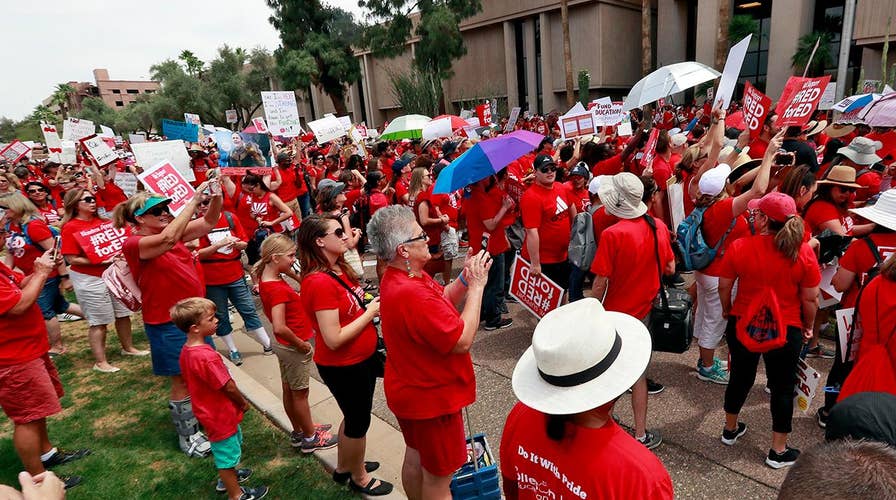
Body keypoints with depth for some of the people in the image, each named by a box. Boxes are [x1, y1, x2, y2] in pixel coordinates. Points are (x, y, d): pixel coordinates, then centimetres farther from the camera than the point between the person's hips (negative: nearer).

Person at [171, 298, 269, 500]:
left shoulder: (187, 350, -5)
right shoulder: (206, 357, -35)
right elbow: (228, 386, -26)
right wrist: (243, 403, -7)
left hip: (210, 412, 9)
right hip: (221, 415, -9)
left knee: (228, 446, 30)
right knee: (228, 452, 11)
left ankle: (226, 477, 52)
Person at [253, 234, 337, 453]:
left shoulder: (266, 278, -1)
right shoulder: (278, 289, -30)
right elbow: (279, 328, -35)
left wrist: (290, 271, -1)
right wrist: (301, 344, -22)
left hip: (284, 345, 9)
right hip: (294, 346, -9)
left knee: (289, 391, 22)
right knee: (300, 393, 9)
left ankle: (299, 431, 41)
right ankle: (310, 439, 27)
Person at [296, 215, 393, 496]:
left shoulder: (339, 269, 0)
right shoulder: (319, 282, -28)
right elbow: (333, 339, -29)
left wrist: (372, 306, -3)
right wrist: (370, 312, -22)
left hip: (361, 359, 9)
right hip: (343, 367, -9)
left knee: (354, 416, 26)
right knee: (359, 421, 13)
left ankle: (344, 466, 49)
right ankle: (359, 478, 38)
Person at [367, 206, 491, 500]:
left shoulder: (398, 277, -2)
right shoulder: (411, 294, -35)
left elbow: (443, 300, 6)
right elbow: (463, 340, -30)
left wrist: (465, 278, -10)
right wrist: (476, 286, -24)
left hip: (412, 390, 10)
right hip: (433, 398, -10)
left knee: (416, 456, 27)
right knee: (439, 475, 10)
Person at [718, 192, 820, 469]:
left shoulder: (739, 247, -15)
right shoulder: (803, 252, -14)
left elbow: (724, 286, -6)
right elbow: (810, 298, -7)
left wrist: (727, 311, 13)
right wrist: (808, 326, 10)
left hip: (743, 325, 1)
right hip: (786, 330, -1)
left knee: (740, 378, 21)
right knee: (782, 388, 14)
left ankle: (730, 429, 41)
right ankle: (778, 451, 27)